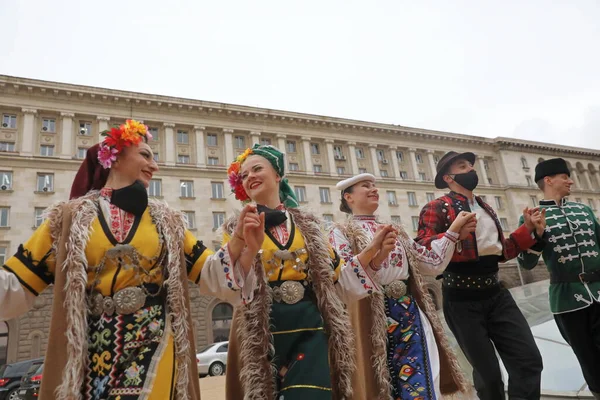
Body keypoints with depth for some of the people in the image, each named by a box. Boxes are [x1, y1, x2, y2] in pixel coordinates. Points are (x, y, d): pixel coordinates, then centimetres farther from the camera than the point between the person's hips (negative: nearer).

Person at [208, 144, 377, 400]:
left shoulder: (308, 223, 8)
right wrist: (249, 246, -26)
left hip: (310, 328, 2)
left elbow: (335, 274, 8)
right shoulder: (236, 227, 3)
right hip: (262, 332, -1)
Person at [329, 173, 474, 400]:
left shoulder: (397, 231, 19)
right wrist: (372, 251, -30)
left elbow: (432, 263, 16)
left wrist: (453, 230, 9)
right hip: (373, 318, -5)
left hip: (410, 312, 5)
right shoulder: (342, 232, 1)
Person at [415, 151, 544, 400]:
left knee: (529, 360, 1)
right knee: (488, 373, 7)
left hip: (496, 293, 6)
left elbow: (502, 251, 21)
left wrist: (528, 228, 9)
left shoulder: (486, 208, 17)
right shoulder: (436, 207, -8)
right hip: (462, 300, -6)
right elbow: (422, 249, -18)